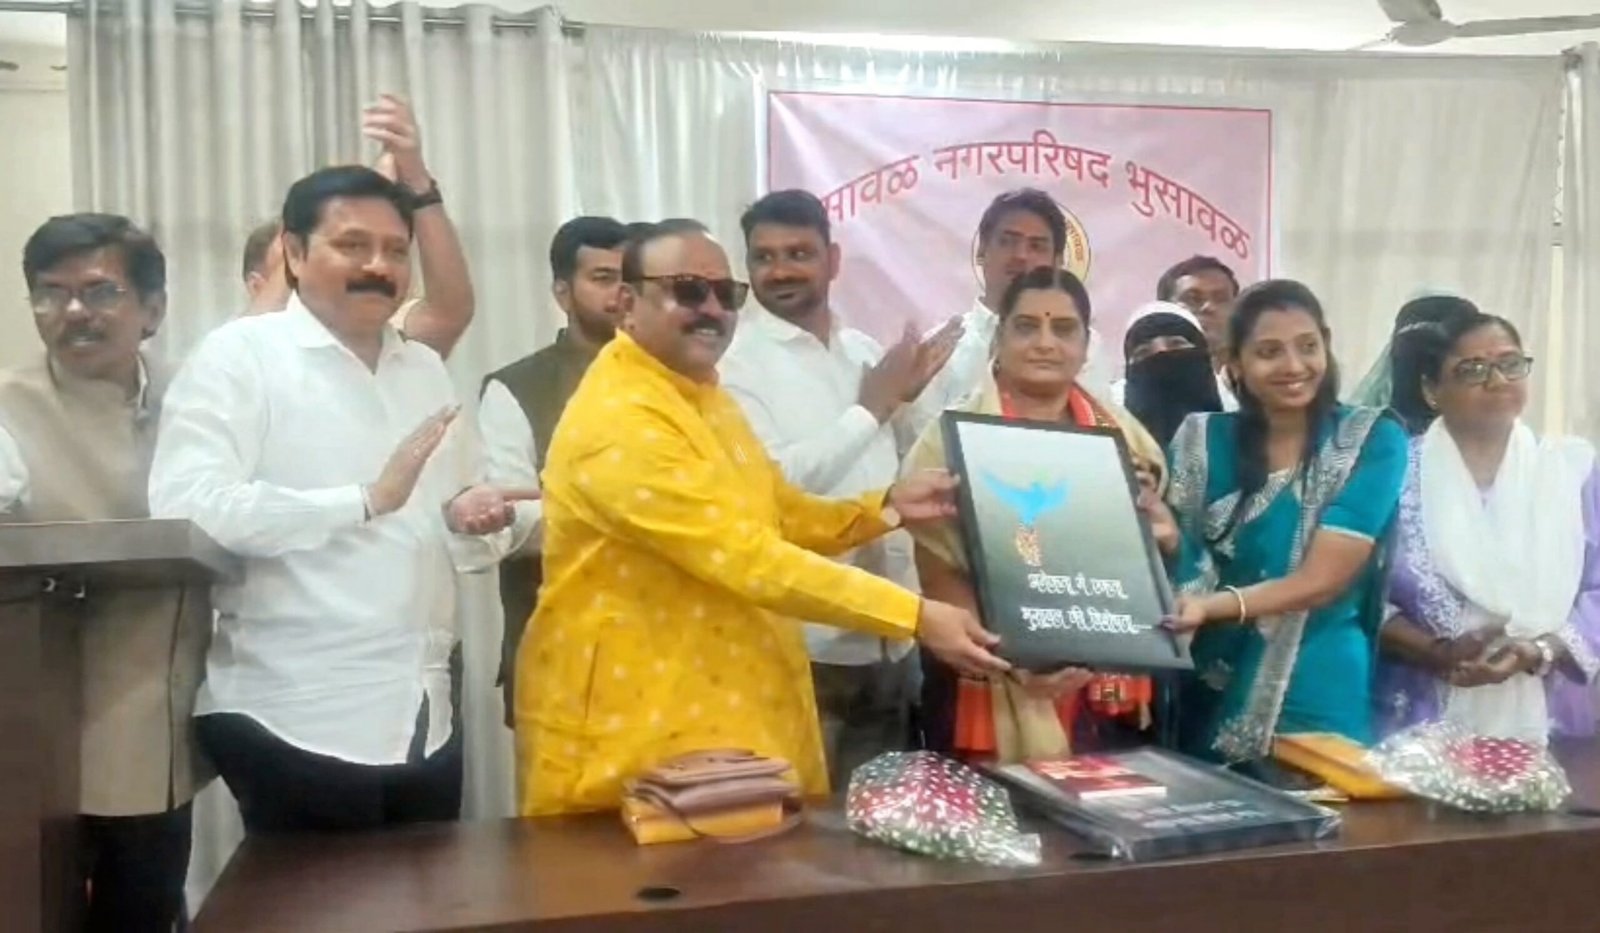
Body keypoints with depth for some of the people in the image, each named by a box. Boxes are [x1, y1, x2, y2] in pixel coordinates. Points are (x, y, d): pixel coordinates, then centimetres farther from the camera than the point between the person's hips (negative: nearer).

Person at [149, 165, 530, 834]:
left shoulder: (425, 368, 14)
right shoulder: (238, 355, -6)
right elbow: (186, 509, -19)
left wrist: (469, 515, -2)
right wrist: (367, 500, -20)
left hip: (422, 713, 6)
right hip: (295, 719, -6)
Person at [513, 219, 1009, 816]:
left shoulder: (702, 396, 12)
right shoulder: (618, 421, -20)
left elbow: (781, 516, 18)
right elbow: (745, 557, -27)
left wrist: (885, 507, 0)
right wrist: (916, 616, -27)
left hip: (734, 714, 9)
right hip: (638, 731, -9)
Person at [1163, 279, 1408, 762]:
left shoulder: (1373, 440, -4)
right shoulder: (1201, 440, 3)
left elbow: (1323, 579, -13)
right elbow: (1180, 563, 3)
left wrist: (1213, 607, -27)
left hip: (1320, 705, -2)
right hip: (1211, 700, 2)